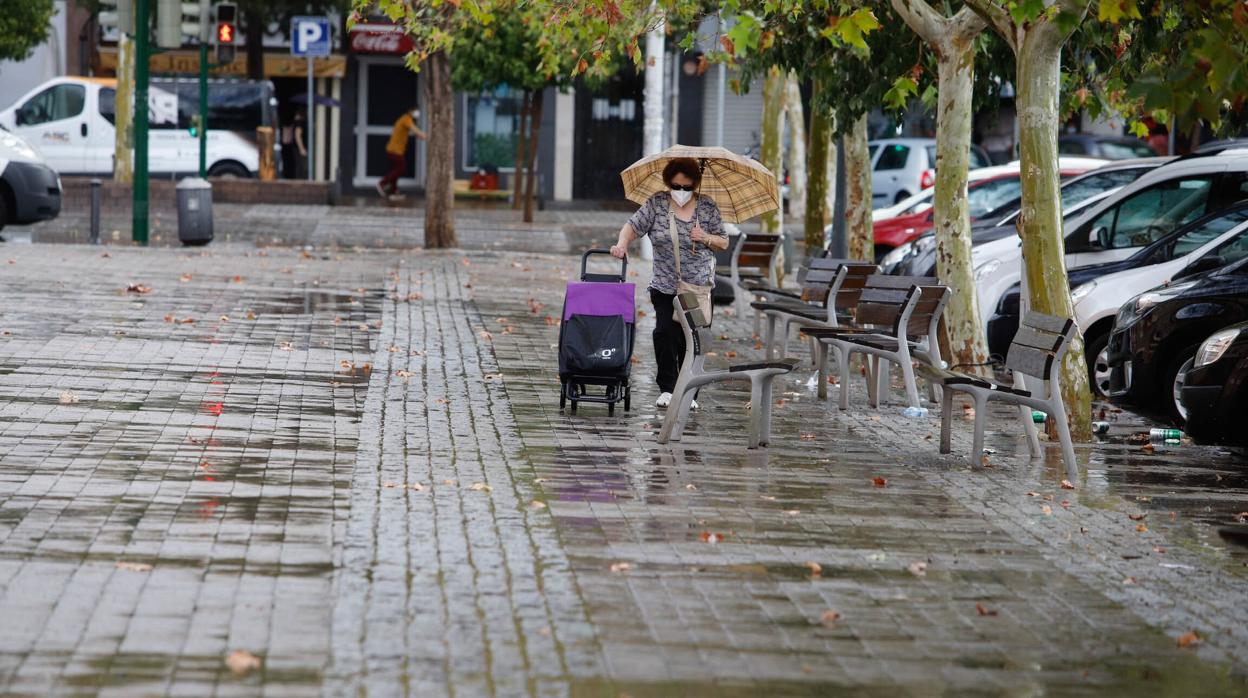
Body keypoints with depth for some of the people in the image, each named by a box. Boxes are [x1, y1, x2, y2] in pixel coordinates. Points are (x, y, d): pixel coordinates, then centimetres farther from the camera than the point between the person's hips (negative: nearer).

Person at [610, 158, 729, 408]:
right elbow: (632, 227, -1)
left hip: (698, 285, 0)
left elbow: (724, 243, 8)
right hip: (664, 286, 0)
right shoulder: (657, 204, 0)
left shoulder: (707, 207, 2)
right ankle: (667, 388, -3)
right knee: (665, 331, -13)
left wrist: (707, 239, -12)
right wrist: (622, 244, -20)